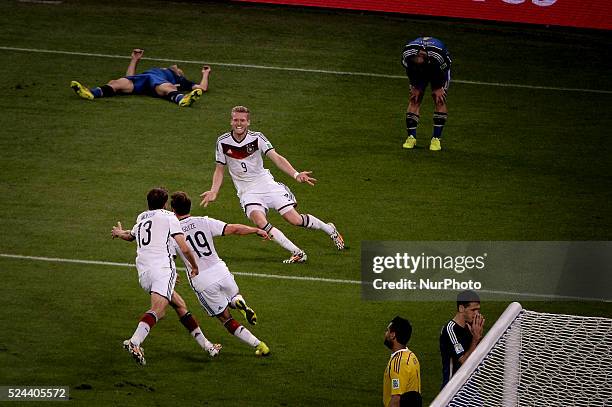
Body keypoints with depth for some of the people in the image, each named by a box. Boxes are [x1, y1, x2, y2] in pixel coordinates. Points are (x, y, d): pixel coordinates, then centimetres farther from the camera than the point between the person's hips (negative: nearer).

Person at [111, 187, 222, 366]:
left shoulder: (141, 219, 27)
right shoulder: (168, 217, 9)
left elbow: (130, 236, 51)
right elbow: (184, 249, 1)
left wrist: (119, 233, 74)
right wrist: (195, 266, 18)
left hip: (143, 274, 7)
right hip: (162, 267, -7)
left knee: (179, 305, 19)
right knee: (157, 309, -23)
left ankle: (205, 344, 22)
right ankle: (134, 342, -46)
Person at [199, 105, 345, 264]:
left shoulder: (257, 138, -8)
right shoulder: (223, 142, -3)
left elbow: (276, 158, -17)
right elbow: (220, 170, 8)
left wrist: (296, 174, -33)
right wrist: (214, 191, -8)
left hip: (265, 184, -1)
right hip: (247, 191, 1)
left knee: (294, 219, -8)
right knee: (259, 221, -27)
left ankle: (330, 229, 21)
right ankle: (297, 253, -24)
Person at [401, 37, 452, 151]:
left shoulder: (438, 56, -42)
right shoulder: (407, 55, -34)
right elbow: (410, 72, -12)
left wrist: (439, 88, -12)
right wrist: (414, 87, -8)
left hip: (439, 69, -2)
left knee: (439, 100, -13)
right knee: (414, 100, -9)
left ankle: (436, 138, -10)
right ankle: (411, 137, -5)